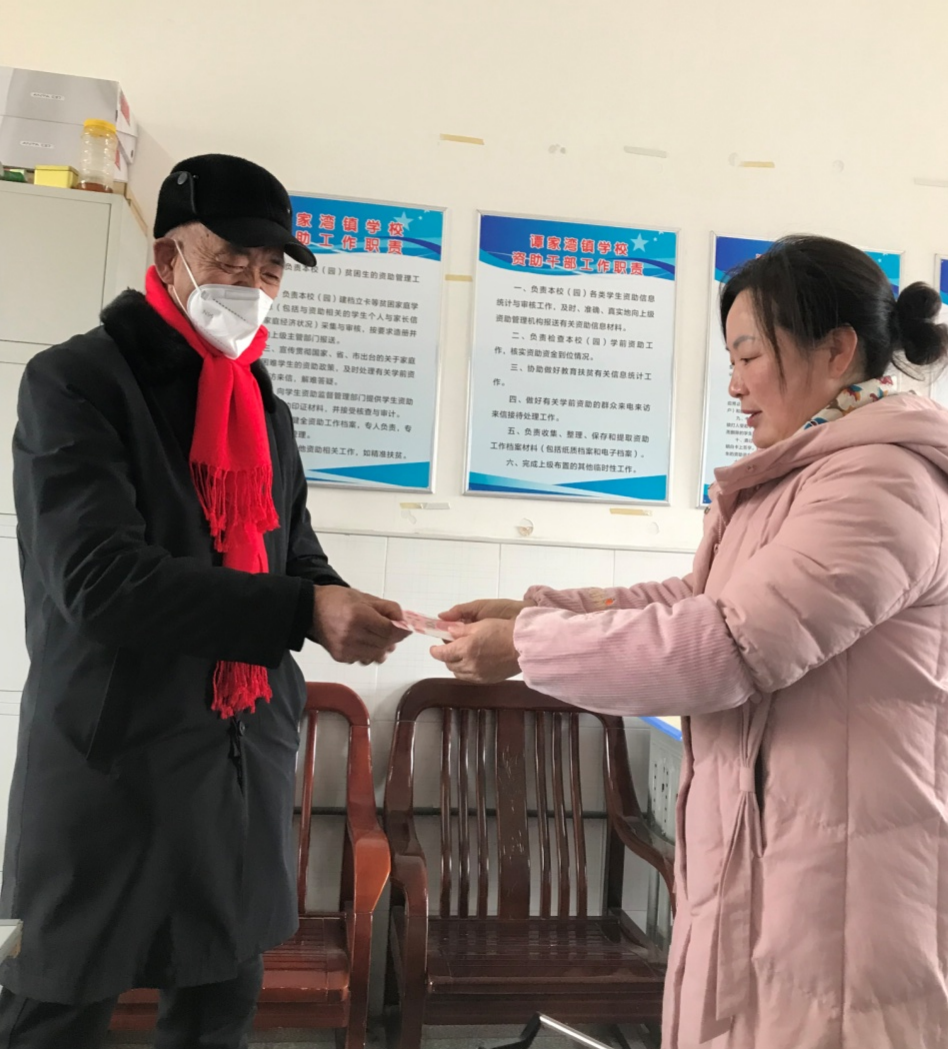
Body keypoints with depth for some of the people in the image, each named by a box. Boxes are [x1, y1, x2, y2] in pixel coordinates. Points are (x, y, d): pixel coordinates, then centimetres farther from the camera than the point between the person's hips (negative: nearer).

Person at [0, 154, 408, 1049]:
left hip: (247, 758, 6)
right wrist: (303, 613, -27)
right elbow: (100, 579, -21)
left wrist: (339, 609, -7)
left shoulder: (264, 407, 12)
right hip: (112, 761, -5)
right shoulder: (75, 382, -9)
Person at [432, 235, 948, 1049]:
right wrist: (534, 609, 4)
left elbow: (726, 645, -25)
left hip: (839, 874, -9)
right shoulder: (808, 478, 16)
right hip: (768, 856, 9)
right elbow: (697, 601, 14)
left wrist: (527, 646, -16)